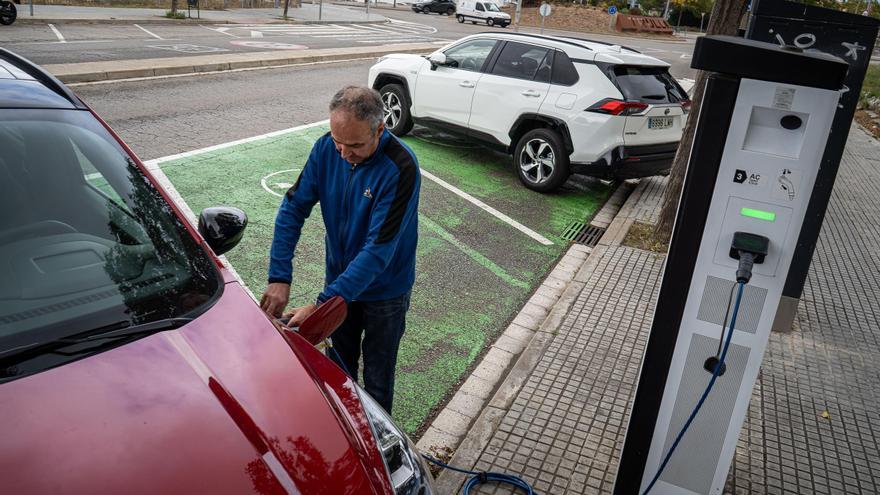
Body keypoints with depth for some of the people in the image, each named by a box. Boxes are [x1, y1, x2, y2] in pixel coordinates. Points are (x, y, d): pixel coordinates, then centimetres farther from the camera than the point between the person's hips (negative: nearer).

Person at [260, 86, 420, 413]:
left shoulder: (401, 168, -31)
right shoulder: (327, 148, -16)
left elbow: (379, 249, -33)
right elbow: (293, 208, -10)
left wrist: (322, 305, -35)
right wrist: (279, 277, -20)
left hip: (384, 291, -4)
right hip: (339, 277, 5)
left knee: (377, 375, 16)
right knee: (338, 365, 24)